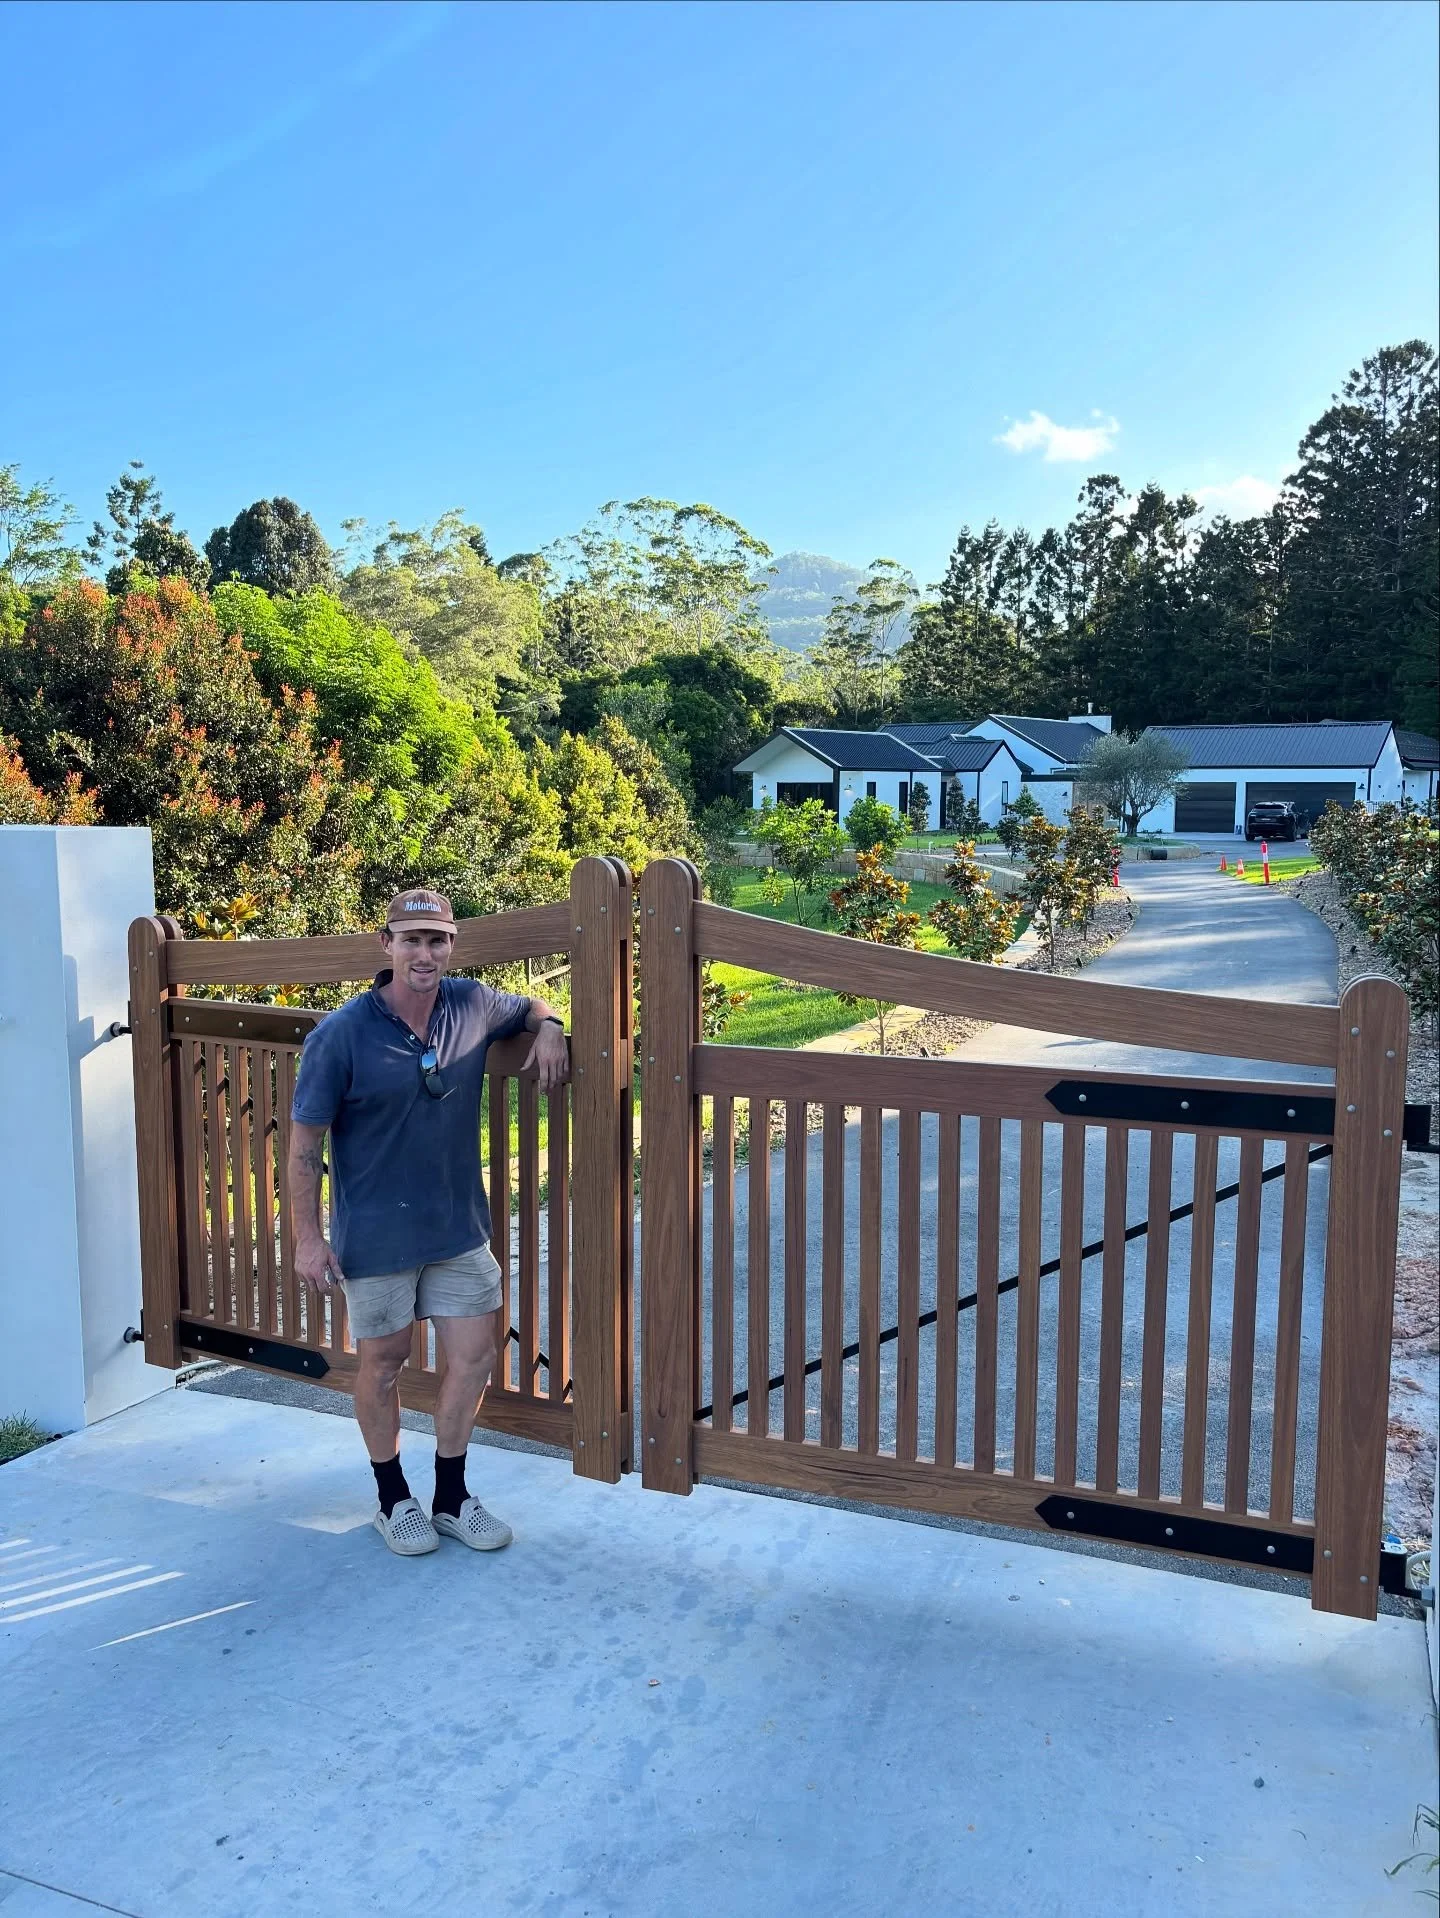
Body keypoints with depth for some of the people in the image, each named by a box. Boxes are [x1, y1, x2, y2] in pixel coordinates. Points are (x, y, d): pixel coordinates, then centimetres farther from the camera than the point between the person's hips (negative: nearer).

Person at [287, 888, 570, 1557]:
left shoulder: (473, 1005, -4)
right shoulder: (341, 1035, -16)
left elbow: (528, 1006, 18)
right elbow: (305, 1142, -11)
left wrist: (548, 1028, -6)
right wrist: (308, 1238, -12)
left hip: (460, 1225, 4)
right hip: (377, 1234, -4)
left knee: (474, 1356, 8)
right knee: (382, 1362, 12)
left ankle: (451, 1498, 29)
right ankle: (393, 1500, 34)